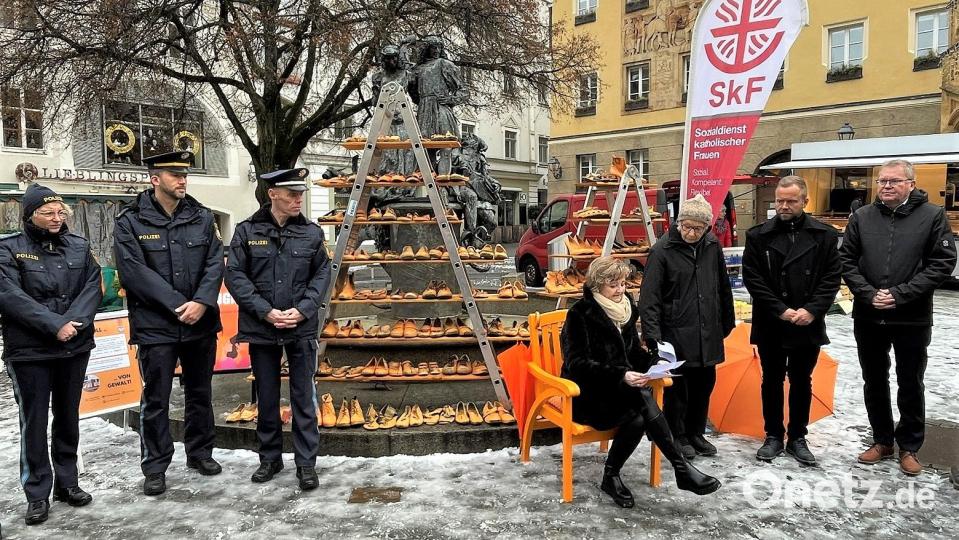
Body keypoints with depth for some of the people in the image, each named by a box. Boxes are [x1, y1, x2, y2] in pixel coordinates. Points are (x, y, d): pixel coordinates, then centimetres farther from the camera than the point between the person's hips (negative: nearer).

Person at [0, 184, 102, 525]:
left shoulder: (79, 247, 7)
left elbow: (93, 288, -1)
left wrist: (73, 322, -17)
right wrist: (56, 325, -21)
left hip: (75, 347, 4)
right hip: (29, 352, -3)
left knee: (68, 417, 13)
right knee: (34, 422, 3)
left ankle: (67, 482, 27)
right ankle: (37, 494, 14)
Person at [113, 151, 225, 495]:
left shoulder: (202, 217, 5)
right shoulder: (130, 221, -5)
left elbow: (215, 263, -1)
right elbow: (135, 272, -12)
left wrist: (201, 302, -16)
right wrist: (178, 305, -17)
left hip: (201, 323, 4)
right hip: (155, 325, -3)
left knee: (200, 393, 15)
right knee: (156, 399, 4)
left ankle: (200, 453, 31)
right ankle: (155, 468, 18)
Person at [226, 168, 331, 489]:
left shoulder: (311, 233, 1)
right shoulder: (247, 231, -2)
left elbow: (322, 274, 3)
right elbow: (235, 275, -3)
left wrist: (302, 310, -10)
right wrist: (266, 311, -12)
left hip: (302, 328, 0)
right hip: (261, 328, 0)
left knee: (304, 398, 4)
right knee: (266, 397, 13)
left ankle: (306, 463, 14)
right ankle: (270, 458, 29)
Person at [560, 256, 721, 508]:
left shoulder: (626, 308, 11)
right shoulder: (580, 314, -10)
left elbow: (634, 352, 18)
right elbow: (577, 364, -18)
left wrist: (654, 362, -6)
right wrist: (621, 375, -30)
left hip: (618, 392, 6)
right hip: (587, 395, -6)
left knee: (638, 418, -29)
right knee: (641, 395, -33)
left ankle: (611, 476, -11)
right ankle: (682, 468, -29)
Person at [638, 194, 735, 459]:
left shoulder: (712, 246, 4)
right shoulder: (662, 250, -13)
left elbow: (723, 287, 16)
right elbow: (649, 296, -15)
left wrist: (727, 321, 19)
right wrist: (652, 335, -21)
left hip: (708, 335, 6)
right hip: (675, 334, -5)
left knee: (704, 384, 16)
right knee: (677, 388, 5)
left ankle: (696, 434, 33)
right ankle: (678, 437, 23)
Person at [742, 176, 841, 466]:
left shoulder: (824, 235, 0)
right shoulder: (759, 235, -3)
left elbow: (831, 278, -1)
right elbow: (752, 279, -6)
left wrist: (811, 310, -13)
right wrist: (780, 310, -12)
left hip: (808, 324, 1)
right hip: (770, 325, -1)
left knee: (802, 382, 13)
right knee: (772, 381, 11)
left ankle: (798, 437, 27)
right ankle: (773, 436, 25)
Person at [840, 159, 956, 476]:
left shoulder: (932, 215, -5)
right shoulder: (862, 217, 2)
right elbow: (847, 261, 3)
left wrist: (900, 294, -16)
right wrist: (868, 294, -11)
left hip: (913, 319, -2)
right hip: (867, 317, 3)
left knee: (911, 385, 10)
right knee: (874, 382, 14)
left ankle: (909, 447, 26)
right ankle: (882, 441, 30)